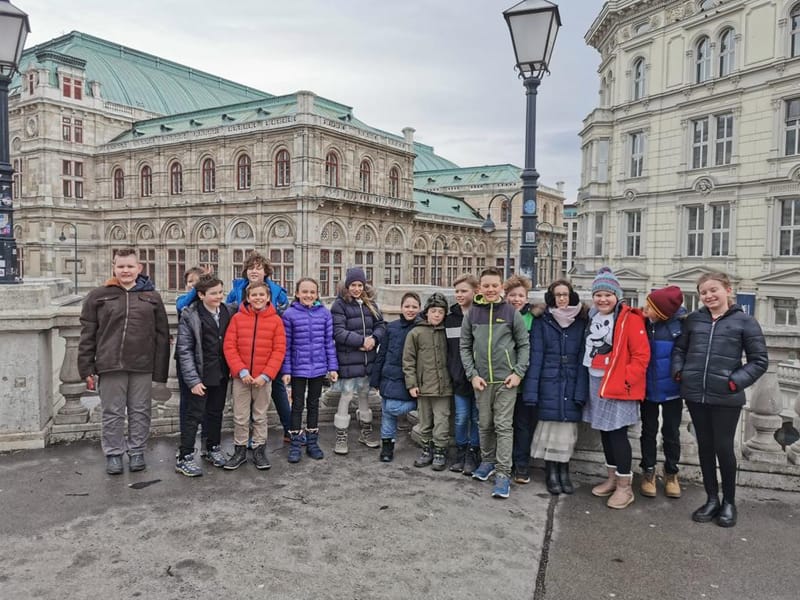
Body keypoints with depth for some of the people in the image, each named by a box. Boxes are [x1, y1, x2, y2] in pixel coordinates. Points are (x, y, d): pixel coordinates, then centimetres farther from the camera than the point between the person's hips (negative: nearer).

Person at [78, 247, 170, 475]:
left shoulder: (152, 297, 5)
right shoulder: (98, 296, 4)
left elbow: (162, 335, 4)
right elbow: (87, 335, 4)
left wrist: (160, 371, 0)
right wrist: (87, 369, -1)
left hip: (142, 367, 1)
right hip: (110, 365, -1)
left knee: (140, 412, 10)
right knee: (112, 413, 9)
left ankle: (137, 452, 26)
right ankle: (113, 454, 24)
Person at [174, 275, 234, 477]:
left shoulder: (229, 312, 3)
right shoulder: (190, 316, -9)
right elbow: (184, 350, -11)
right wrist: (193, 380, -14)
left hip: (221, 374, 5)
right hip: (201, 375, -4)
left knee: (216, 412, 16)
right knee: (194, 414, 0)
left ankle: (213, 449, 32)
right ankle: (184, 458, 10)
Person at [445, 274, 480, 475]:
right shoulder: (450, 318, 7)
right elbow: (446, 349, 11)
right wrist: (451, 371, 5)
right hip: (459, 377, 3)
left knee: (477, 417, 7)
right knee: (461, 417, 8)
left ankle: (473, 454, 20)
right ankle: (460, 452, 23)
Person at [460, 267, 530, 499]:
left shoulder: (511, 312, -2)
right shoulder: (472, 313, 3)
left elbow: (524, 344, 1)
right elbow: (465, 346, 6)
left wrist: (518, 372, -8)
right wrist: (472, 374, -3)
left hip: (506, 379, -2)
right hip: (481, 380, 2)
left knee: (503, 425, -2)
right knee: (485, 424, 13)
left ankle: (503, 473, 2)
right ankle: (487, 461, 31)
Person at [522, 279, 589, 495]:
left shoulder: (580, 323, 6)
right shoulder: (542, 322, 0)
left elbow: (582, 359, 3)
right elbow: (535, 357, -4)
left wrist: (581, 391, -6)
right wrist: (531, 390, -11)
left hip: (571, 386, 2)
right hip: (549, 385, -2)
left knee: (568, 429, 5)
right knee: (550, 427, 2)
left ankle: (564, 472, 19)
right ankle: (551, 473, 15)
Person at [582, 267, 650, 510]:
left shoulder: (630, 319, -11)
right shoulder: (592, 318, 10)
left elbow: (642, 355, -14)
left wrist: (625, 380, -18)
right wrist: (587, 378, 12)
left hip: (619, 386, -7)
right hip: (596, 383, 7)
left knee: (617, 433, -5)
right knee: (605, 431, 14)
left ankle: (625, 487, 7)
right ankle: (612, 478, 28)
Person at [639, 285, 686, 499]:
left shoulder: (680, 322, -17)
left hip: (671, 388, -1)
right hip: (647, 388, 1)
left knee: (671, 432, 14)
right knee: (648, 431, 14)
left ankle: (671, 473, 32)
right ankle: (648, 472, 29)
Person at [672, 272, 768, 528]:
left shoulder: (745, 321, -3)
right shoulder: (693, 319, 6)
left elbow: (759, 360, -2)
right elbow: (679, 349, 16)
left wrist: (736, 382, -12)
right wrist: (678, 371, 0)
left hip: (726, 398, -3)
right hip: (695, 395, 4)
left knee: (723, 448, 4)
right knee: (705, 447, 12)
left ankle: (729, 502, 25)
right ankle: (712, 499, 27)